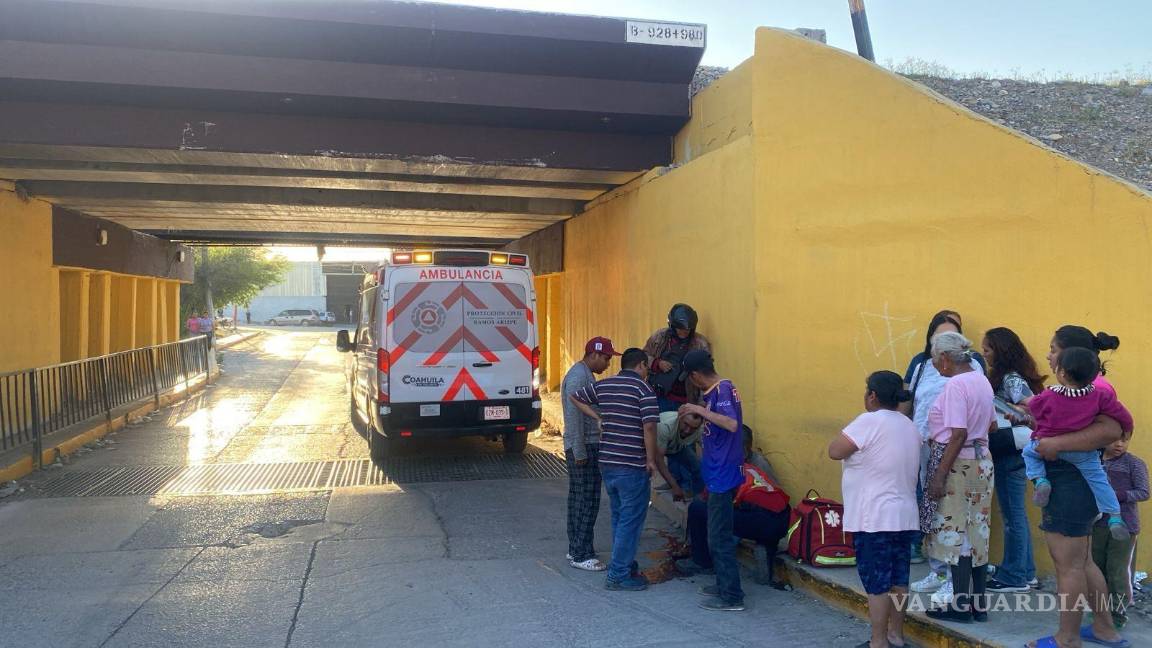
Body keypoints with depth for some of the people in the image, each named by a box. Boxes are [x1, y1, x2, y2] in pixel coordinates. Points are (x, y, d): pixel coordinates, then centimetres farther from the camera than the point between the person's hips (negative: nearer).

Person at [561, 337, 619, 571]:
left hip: (586, 447, 10)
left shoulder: (585, 374, 16)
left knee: (578, 499, 13)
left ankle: (576, 549, 21)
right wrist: (579, 452, -22)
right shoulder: (578, 376, -17)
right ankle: (581, 555, -1)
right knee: (587, 502, -6)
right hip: (583, 449, -10)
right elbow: (573, 416, -22)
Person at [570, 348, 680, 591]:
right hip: (632, 466, -7)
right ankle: (618, 575, 5)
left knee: (619, 517, 18)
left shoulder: (603, 385, 9)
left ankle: (626, 566, 28)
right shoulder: (644, 390, -10)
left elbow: (575, 398, 21)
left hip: (607, 463, 7)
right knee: (631, 521, 2)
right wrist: (651, 460, -9)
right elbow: (649, 427, -18)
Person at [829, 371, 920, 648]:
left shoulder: (869, 421, -16)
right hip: (904, 515, 9)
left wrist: (851, 436, 0)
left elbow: (834, 451, -14)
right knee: (898, 578, 14)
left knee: (877, 582, -2)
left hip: (875, 518, -8)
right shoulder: (909, 426, 12)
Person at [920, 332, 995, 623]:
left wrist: (939, 475, -19)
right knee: (977, 533, 13)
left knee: (955, 534, 0)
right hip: (982, 461, 9)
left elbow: (958, 435, -21)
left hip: (958, 464, -9)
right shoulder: (981, 380, 10)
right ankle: (979, 604, 21)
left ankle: (961, 606, 8)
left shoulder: (955, 384, -17)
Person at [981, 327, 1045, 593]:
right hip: (1007, 455, 10)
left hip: (1010, 455, -10)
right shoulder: (1002, 377, 12)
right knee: (1015, 513, 16)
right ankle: (1024, 572, 27)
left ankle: (1015, 577, 11)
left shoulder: (1012, 379, -16)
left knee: (1013, 514, 1)